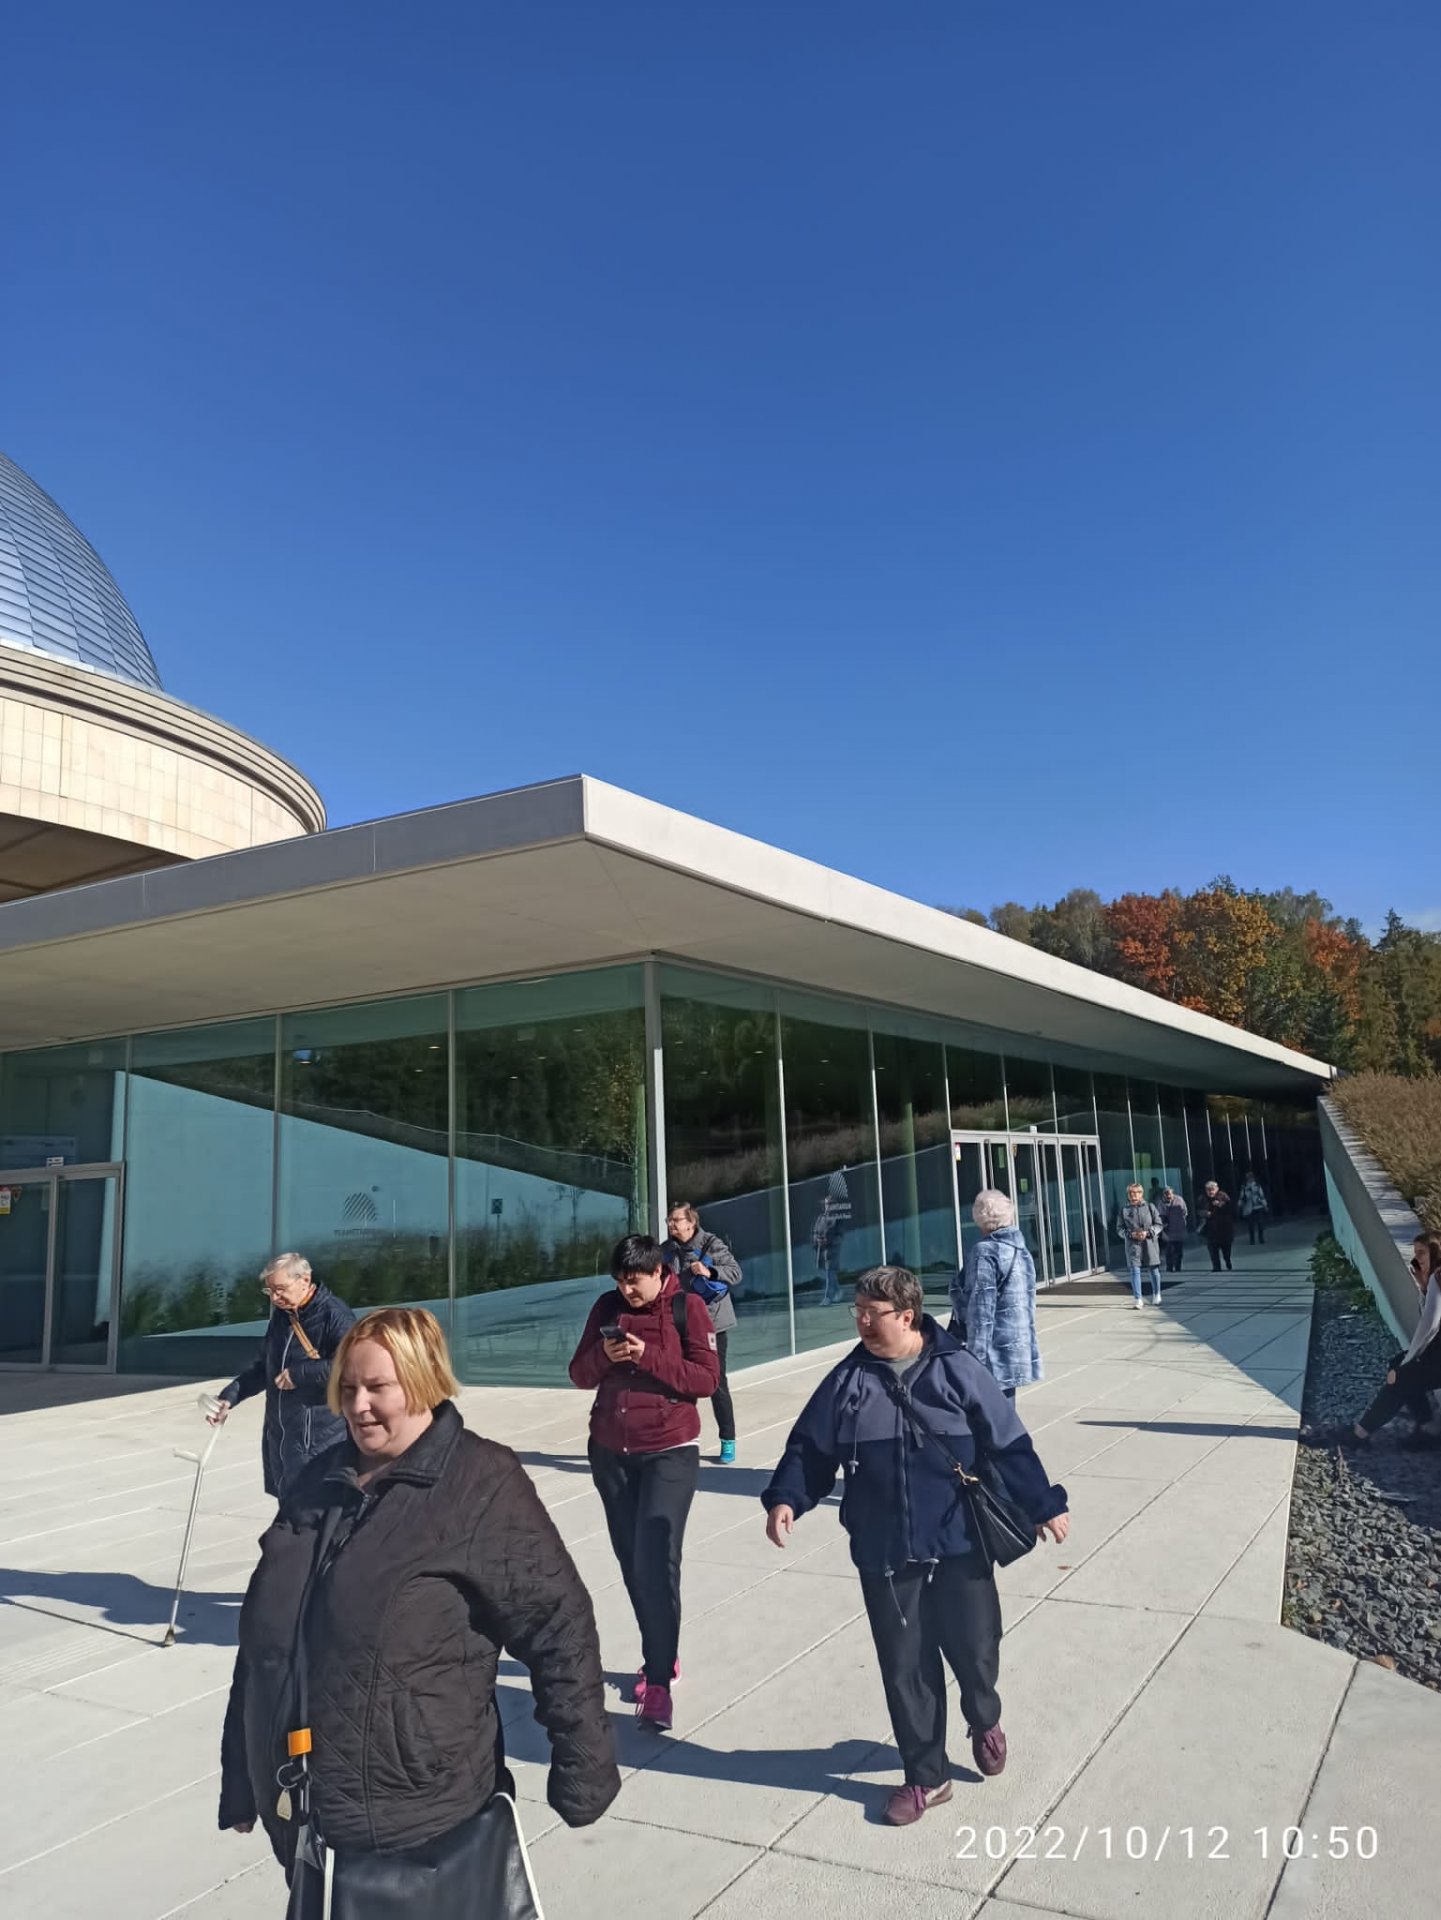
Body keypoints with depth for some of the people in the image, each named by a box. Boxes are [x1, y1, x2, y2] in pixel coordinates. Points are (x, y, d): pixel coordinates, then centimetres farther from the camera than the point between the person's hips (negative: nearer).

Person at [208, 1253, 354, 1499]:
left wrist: (300, 1374, -21)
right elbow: (263, 1366, 21)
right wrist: (229, 1396, 7)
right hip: (279, 1437, 8)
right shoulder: (280, 1315, 10)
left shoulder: (334, 1315, -16)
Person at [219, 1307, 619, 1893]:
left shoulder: (481, 1484, -14)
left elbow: (560, 1629, -13)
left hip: (421, 1828, -6)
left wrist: (582, 1777, -10)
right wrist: (240, 1783, 15)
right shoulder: (317, 1483, 4)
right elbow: (262, 1639, 12)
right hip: (299, 1817, 6)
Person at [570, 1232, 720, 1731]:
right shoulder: (607, 1307, 2)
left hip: (669, 1453, -4)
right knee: (631, 1562, 12)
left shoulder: (687, 1307, -8)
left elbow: (708, 1378, -13)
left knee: (656, 1563, -11)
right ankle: (661, 1656, 30)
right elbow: (580, 1374, 5)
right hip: (610, 1452, 5)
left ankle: (658, 1682, -3)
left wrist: (649, 1357, -23)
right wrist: (604, 1355, -17)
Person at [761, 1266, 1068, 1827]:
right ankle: (926, 1776, 30)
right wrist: (785, 1498, -11)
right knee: (905, 1666, 9)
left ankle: (984, 1721, 44)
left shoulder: (956, 1369, -8)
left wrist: (1043, 1504, 1)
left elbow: (1008, 1442, -2)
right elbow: (809, 1447, 3)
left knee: (973, 1648, 8)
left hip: (960, 1547, -2)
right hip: (884, 1554, 2)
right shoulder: (847, 1379, -2)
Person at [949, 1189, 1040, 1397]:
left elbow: (981, 1310, -19)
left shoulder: (984, 1253, -15)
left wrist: (976, 1359, -17)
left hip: (996, 1356, -8)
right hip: (1018, 1353, 8)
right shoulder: (1021, 1250, 10)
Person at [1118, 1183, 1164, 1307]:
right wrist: (1130, 1234, -13)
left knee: (1153, 1269, 9)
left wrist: (1148, 1232, -13)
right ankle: (1138, 1299, -4)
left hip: (1149, 1243, 0)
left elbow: (1158, 1224, 3)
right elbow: (1120, 1228, 6)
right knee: (1135, 1271, -6)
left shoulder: (1149, 1206, 2)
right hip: (1133, 1244, 0)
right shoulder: (1124, 1209, 4)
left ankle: (1156, 1296, 29)